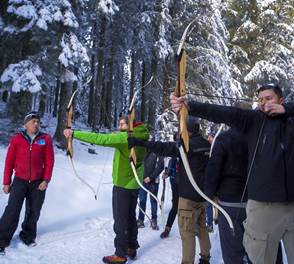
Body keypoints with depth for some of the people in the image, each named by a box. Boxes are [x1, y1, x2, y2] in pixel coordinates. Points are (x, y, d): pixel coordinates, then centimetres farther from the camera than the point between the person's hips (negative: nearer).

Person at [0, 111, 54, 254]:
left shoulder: (46, 139, 0)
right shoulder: (16, 139, 0)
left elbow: (49, 161, 1)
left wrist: (46, 180, -6)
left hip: (38, 182, 1)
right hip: (20, 180, -1)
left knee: (33, 212, 9)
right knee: (13, 210, -8)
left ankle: (28, 236, 27)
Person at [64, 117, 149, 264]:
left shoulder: (124, 137, -19)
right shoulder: (140, 137, 5)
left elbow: (100, 139, -25)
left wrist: (74, 134, -24)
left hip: (123, 185, -8)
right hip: (134, 184, 8)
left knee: (120, 220, 1)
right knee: (130, 217, 18)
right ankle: (132, 248, 29)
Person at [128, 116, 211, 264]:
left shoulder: (189, 144, -18)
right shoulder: (206, 145, 6)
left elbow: (165, 148, -27)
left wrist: (140, 142, -28)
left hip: (189, 195, -8)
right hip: (201, 193, 9)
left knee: (187, 231, -3)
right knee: (201, 227, 18)